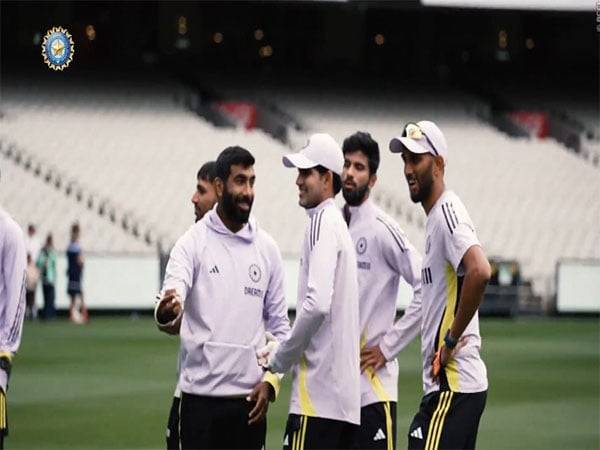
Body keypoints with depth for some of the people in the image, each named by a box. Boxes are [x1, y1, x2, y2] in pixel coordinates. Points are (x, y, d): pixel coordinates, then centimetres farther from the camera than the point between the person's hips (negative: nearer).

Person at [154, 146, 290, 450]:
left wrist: (271, 380, 0)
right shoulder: (193, 242, -4)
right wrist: (168, 311, -46)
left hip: (250, 399, 3)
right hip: (201, 398, -3)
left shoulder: (267, 248, 7)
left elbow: (279, 324, 13)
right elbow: (174, 290, -22)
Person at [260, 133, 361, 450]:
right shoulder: (338, 224, 20)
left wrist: (279, 359, -9)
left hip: (318, 393, -10)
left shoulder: (322, 223, -9)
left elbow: (317, 305, -21)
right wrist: (280, 353, 16)